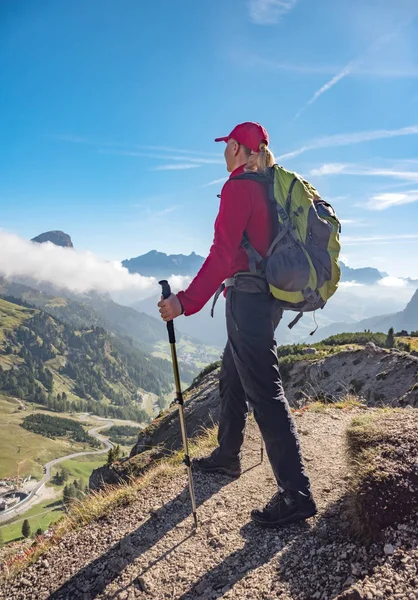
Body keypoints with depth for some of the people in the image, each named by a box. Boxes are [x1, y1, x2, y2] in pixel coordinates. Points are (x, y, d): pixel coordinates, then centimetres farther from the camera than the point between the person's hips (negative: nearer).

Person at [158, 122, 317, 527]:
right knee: (232, 380, 20)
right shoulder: (270, 189, 16)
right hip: (269, 294, 10)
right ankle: (227, 457, 36)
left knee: (264, 393, -8)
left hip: (247, 296, -10)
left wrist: (186, 301, -24)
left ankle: (296, 494, -3)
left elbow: (222, 253, -21)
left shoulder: (239, 187, -10)